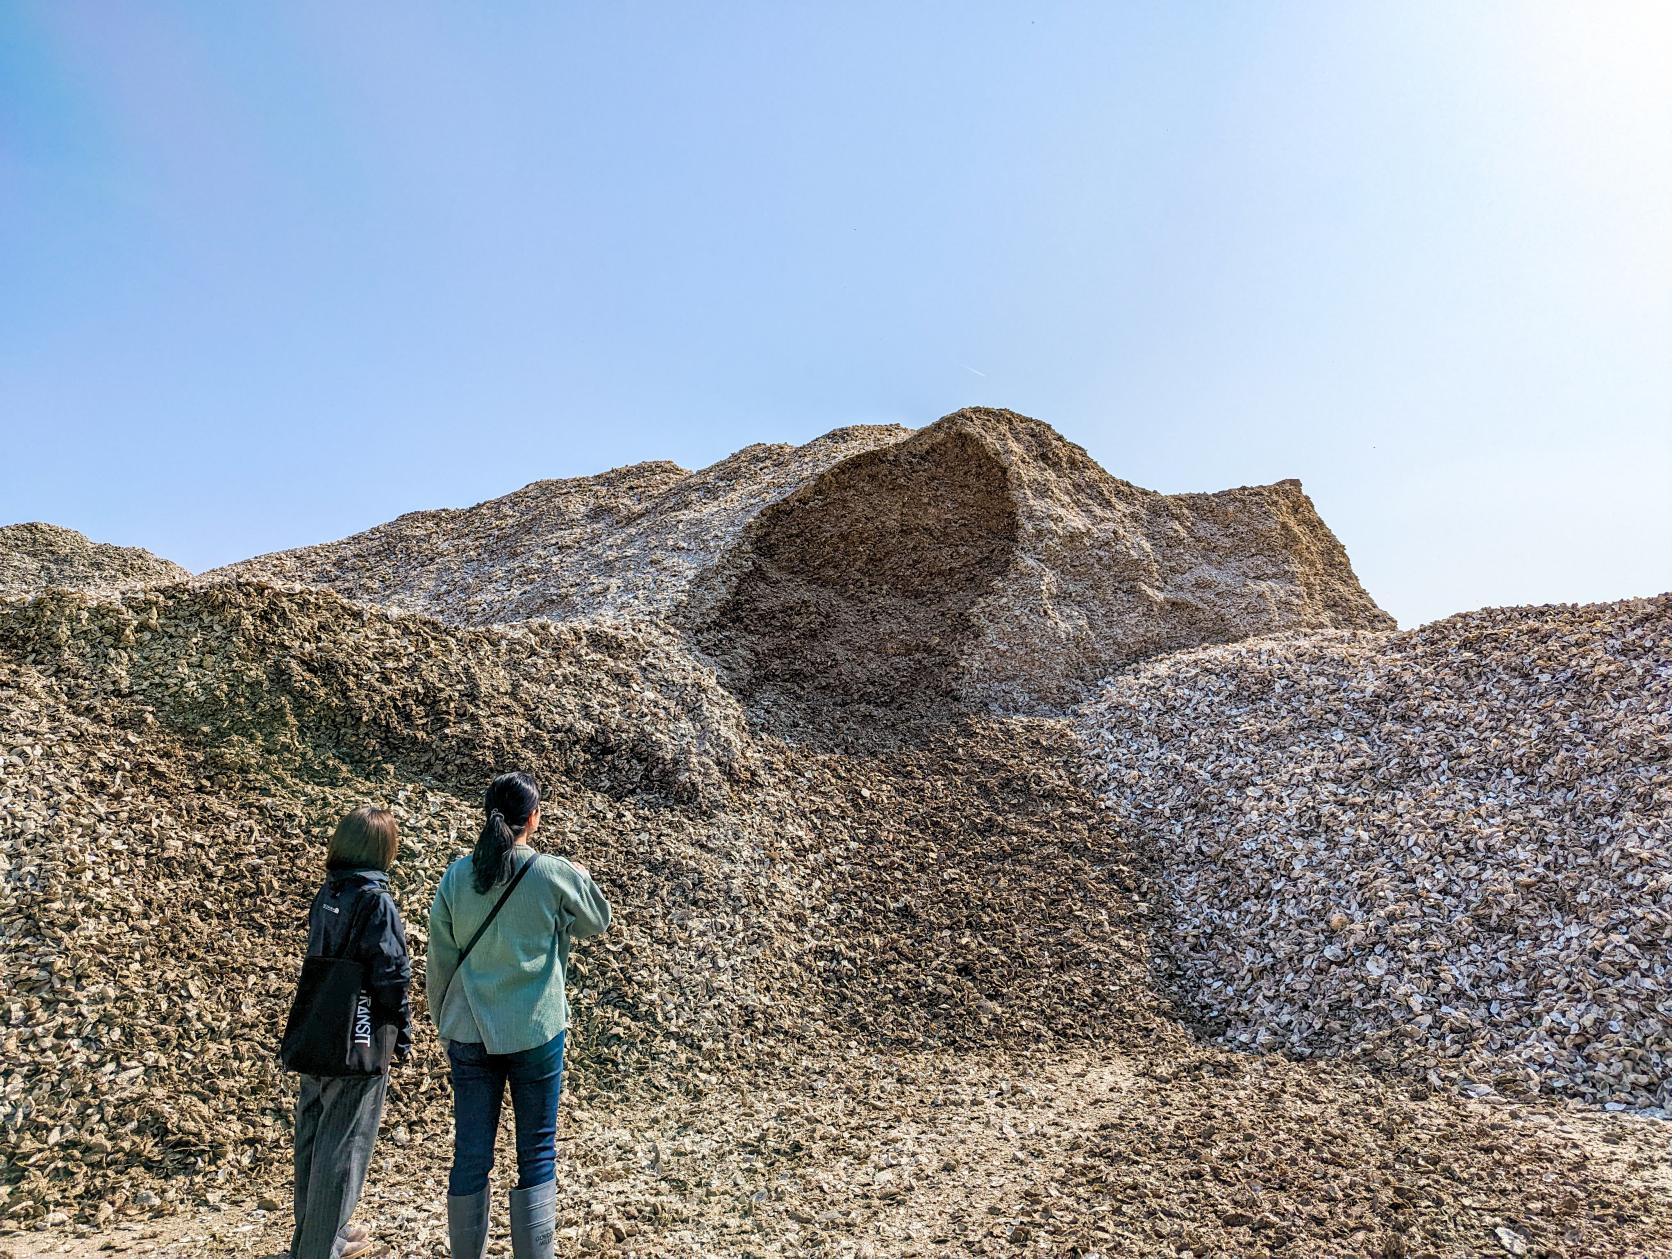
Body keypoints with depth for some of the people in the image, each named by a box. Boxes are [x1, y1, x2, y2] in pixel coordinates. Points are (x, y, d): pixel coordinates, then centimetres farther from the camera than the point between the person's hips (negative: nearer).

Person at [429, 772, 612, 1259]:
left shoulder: (456, 876, -2)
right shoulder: (556, 874, -11)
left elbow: (439, 963, 5)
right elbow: (597, 921, 8)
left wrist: (444, 1025, 17)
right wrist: (582, 877, 25)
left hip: (468, 1034, 3)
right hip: (535, 1034, -3)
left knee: (471, 1154, 12)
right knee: (537, 1154, 9)